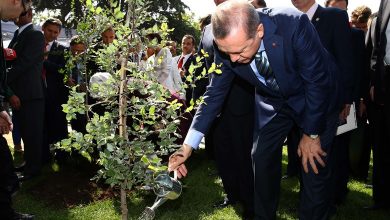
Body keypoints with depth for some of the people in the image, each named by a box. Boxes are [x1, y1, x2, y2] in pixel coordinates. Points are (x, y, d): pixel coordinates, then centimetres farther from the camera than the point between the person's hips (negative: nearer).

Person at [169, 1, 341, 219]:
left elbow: (318, 81, -26)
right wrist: (188, 145, -20)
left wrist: (312, 134, -17)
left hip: (316, 96, -3)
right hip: (272, 100, 4)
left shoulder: (293, 24, -37)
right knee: (262, 159, 4)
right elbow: (215, 93, -13)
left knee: (315, 165, -6)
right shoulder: (228, 46, -23)